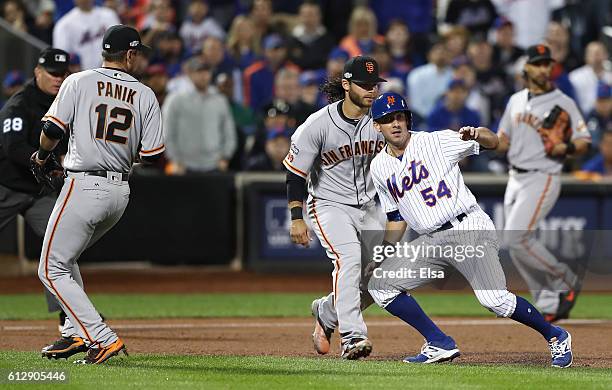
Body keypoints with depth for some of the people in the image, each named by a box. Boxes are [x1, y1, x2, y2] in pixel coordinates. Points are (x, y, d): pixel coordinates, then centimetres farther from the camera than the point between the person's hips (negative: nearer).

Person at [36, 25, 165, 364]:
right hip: (121, 194, 6)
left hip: (84, 187, -6)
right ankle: (75, 333, 17)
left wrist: (42, 156, 12)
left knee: (52, 269, -1)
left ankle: (103, 339, -11)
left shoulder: (79, 82, -2)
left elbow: (53, 130, -9)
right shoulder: (145, 95, 6)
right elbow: (153, 155, 3)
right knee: (64, 260, 24)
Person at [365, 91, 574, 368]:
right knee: (380, 285, -5)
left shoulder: (436, 141, -2)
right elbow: (396, 218, 21)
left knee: (494, 299, -21)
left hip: (469, 229, -6)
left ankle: (555, 337, 1)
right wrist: (382, 257, 11)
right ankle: (440, 345, 1)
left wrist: (476, 135, -27)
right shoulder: (380, 168, 12)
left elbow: (493, 142, -5)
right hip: (430, 242, 6)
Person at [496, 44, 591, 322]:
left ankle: (565, 281, -1)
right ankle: (550, 305, 12)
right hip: (516, 179, 7)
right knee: (516, 246, 4)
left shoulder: (563, 103, -5)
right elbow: (504, 140, 19)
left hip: (543, 179, -7)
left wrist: (567, 148, -24)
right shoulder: (516, 101, 13)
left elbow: (584, 142, -4)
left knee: (516, 237, -18)